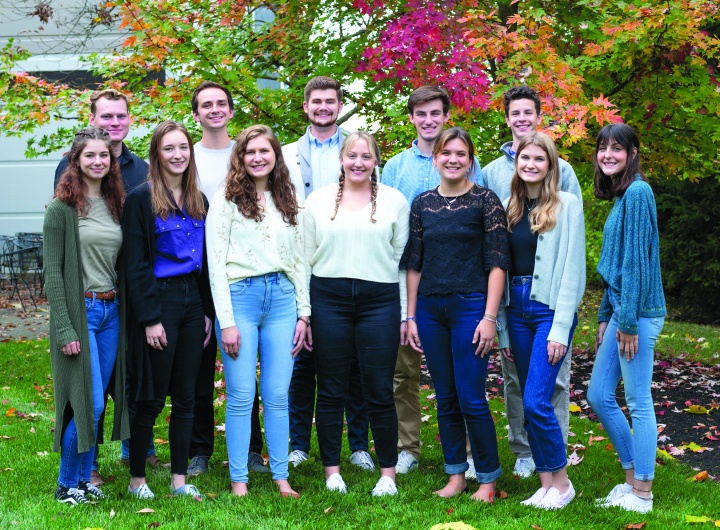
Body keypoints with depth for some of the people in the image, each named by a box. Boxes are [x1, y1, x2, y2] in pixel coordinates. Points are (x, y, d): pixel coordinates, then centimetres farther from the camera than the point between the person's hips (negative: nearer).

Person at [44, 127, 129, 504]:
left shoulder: (116, 206, 10)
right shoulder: (62, 209, -7)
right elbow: (52, 272, -10)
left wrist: (124, 310, 7)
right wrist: (64, 328, -15)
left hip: (111, 311, 6)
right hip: (79, 310, -6)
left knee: (97, 401, 9)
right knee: (87, 403, -7)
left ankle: (84, 479, 21)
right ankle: (67, 485, 9)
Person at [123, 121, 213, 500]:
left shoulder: (198, 201, 11)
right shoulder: (141, 199, -7)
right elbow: (135, 264, -11)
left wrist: (208, 312, 8)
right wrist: (149, 318, -16)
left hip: (193, 302, 6)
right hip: (158, 301, -6)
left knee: (185, 397, 9)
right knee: (152, 398, 0)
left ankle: (179, 479, 16)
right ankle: (136, 479, 14)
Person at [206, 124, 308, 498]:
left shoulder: (287, 203, 14)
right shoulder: (226, 200, 0)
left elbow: (299, 260, 16)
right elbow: (215, 263, -4)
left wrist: (304, 313, 8)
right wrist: (227, 321, -10)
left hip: (281, 298, 4)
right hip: (240, 296, -4)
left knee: (277, 396, 6)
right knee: (241, 396, -1)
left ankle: (281, 477, 14)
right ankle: (238, 481, 8)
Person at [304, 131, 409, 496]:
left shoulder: (394, 201, 7)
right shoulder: (318, 200, 9)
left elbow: (403, 259, 7)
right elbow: (306, 258, 9)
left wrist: (405, 314, 3)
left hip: (380, 298, -1)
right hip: (328, 298, 1)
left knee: (379, 392, 0)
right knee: (331, 390, 5)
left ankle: (388, 473, 12)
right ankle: (332, 470, 15)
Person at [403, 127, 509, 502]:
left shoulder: (485, 201, -3)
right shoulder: (422, 204, 9)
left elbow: (497, 262, -6)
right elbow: (413, 263, 11)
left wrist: (489, 317, -12)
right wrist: (410, 316, 8)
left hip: (470, 306, -4)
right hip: (430, 307, 4)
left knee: (471, 399, -5)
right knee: (445, 399, 10)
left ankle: (487, 478, 10)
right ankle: (455, 475, 21)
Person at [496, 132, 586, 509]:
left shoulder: (567, 205, -4)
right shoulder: (509, 207, 10)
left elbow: (571, 269, -8)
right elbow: (501, 267, 11)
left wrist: (561, 328, -13)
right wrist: (503, 329, 8)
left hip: (550, 309, -5)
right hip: (516, 310, 5)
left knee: (536, 401, -12)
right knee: (530, 404, 7)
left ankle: (561, 481, 5)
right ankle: (547, 484, 16)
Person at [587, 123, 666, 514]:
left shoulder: (637, 193, -13)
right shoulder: (619, 196, 16)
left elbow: (638, 260, -17)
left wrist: (628, 321, -17)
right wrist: (605, 317, 18)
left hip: (638, 312, -10)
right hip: (620, 310, 10)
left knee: (638, 402, -1)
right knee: (599, 396, 12)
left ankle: (642, 494, 9)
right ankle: (632, 479, 24)